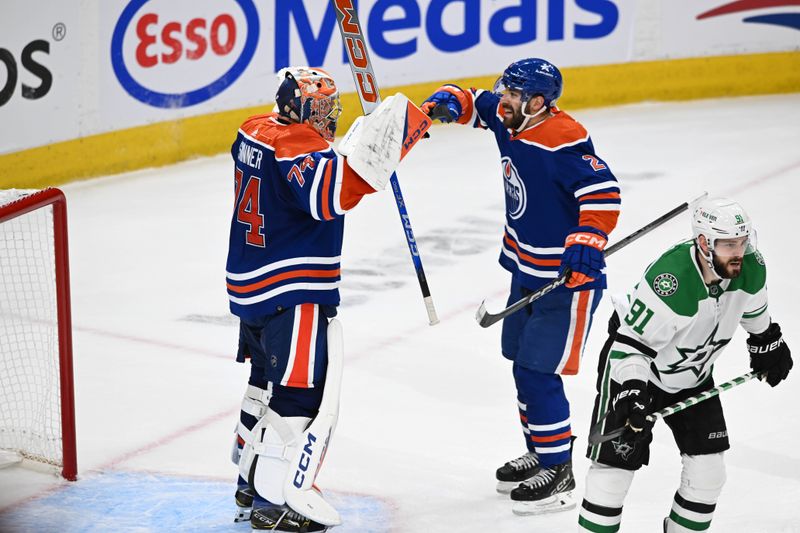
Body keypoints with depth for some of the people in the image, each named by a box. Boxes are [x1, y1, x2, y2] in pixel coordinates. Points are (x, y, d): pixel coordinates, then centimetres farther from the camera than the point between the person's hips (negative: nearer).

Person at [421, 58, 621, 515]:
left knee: (537, 373, -9)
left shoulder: (563, 140, -24)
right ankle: (540, 454, 35)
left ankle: (559, 473, 2)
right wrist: (448, 103, -3)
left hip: (570, 277, -10)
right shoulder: (509, 119, 1)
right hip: (527, 270, 10)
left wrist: (588, 240, -38)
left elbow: (604, 192, -27)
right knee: (522, 362, 18)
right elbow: (476, 103, 18)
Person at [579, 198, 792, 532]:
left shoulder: (750, 268, -16)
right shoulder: (670, 280, -37)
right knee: (614, 467, -10)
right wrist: (631, 395, -42)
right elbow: (631, 345, -31)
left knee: (708, 471, 3)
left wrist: (767, 344, 23)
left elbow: (752, 310, 10)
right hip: (635, 369, -6)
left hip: (694, 374, 6)